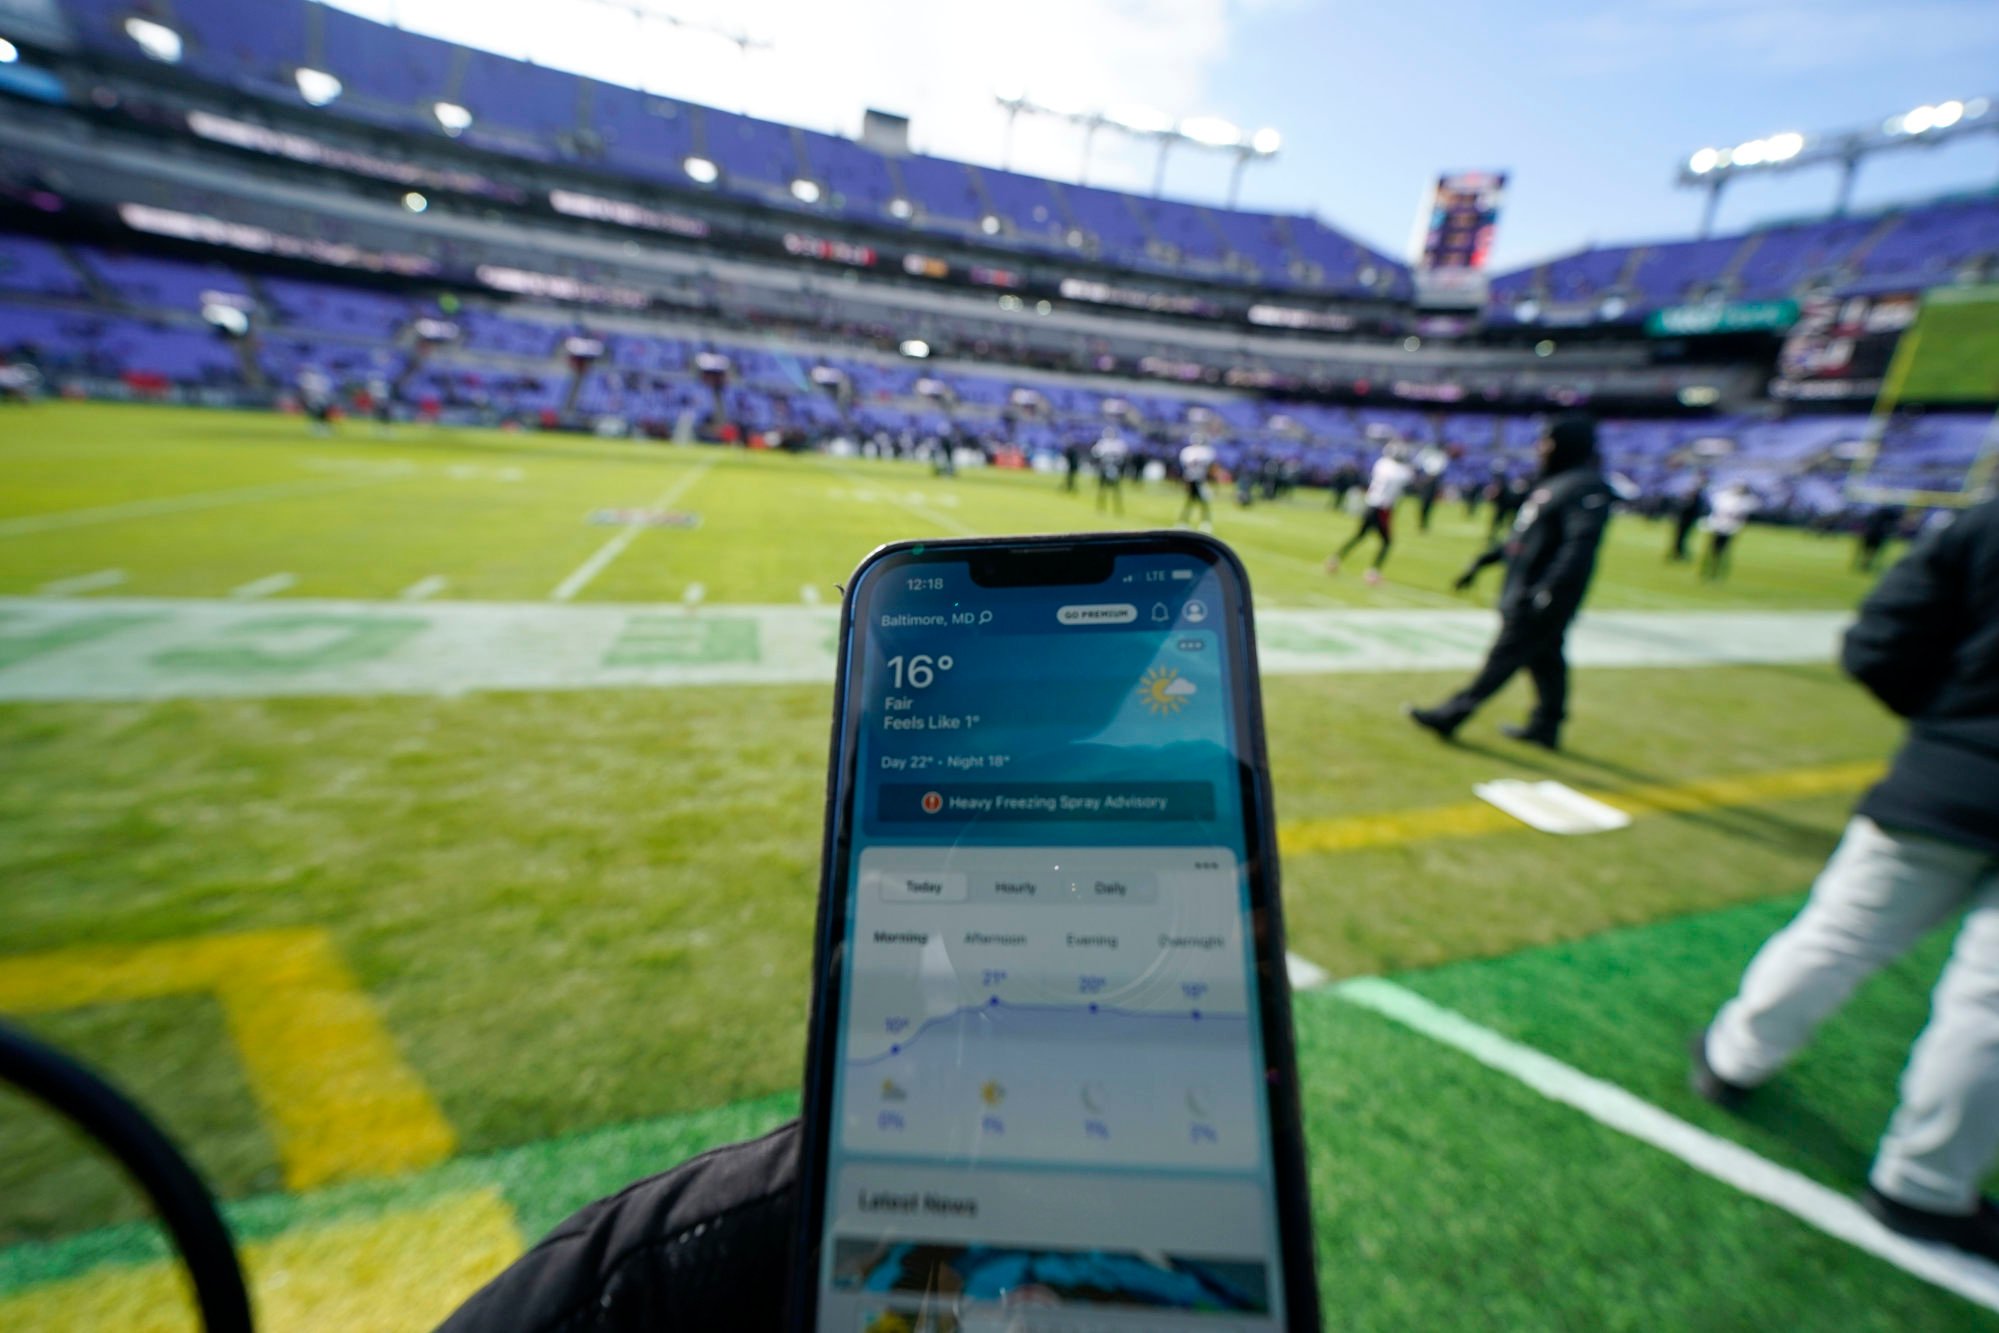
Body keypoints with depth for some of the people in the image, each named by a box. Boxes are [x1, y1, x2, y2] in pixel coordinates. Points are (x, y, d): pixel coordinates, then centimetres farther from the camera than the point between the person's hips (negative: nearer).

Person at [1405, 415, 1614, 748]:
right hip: (1524, 592, 9)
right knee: (1545, 660, 15)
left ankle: (1449, 716, 1)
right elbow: (1524, 534, 22)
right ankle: (1546, 727, 26)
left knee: (1503, 657, -3)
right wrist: (1482, 561, 23)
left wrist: (1549, 590, -32)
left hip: (1540, 600, -9)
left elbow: (1582, 544, -25)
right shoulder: (1555, 483, 16)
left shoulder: (1587, 486, -15)